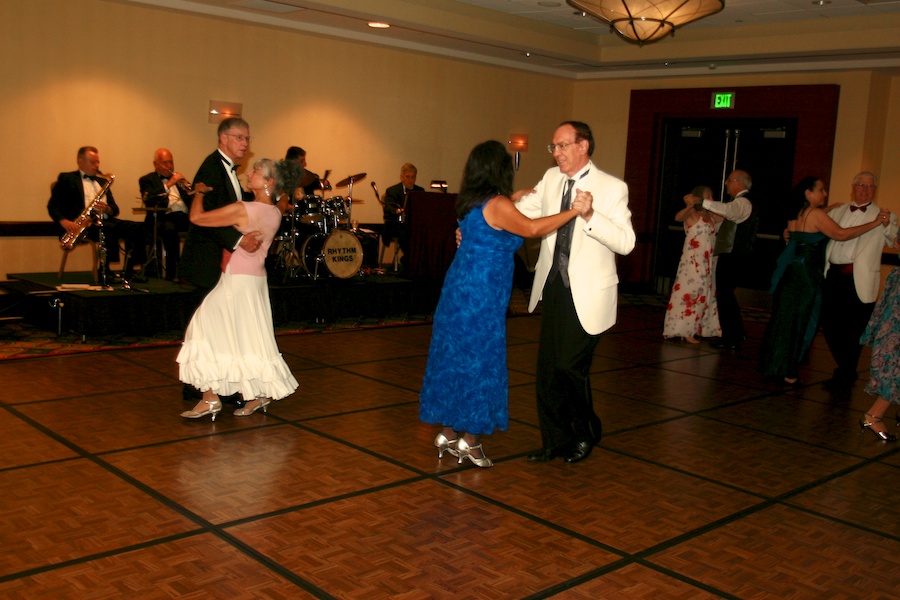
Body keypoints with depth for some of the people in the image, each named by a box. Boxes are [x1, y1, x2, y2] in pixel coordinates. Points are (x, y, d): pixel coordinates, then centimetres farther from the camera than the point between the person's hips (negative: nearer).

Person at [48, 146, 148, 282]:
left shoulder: (102, 181, 29)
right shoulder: (67, 179, 12)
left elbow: (115, 209, 22)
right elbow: (53, 205, 3)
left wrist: (107, 209, -3)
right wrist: (63, 221, -17)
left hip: (105, 220, 6)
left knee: (136, 228, -20)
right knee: (110, 229, -36)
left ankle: (128, 272, -22)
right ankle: (105, 272, -31)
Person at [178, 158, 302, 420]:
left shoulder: (242, 209, -19)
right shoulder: (275, 213, 5)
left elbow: (196, 217, -17)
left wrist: (200, 192, -1)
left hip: (236, 280, -8)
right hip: (256, 280, 8)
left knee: (210, 333, -2)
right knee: (248, 338, 15)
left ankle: (211, 398, -1)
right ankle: (261, 393, 19)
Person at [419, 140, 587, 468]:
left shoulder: (471, 203, 12)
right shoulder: (498, 205, -14)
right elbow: (532, 229, -26)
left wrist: (515, 200, 31)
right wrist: (574, 211, -23)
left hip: (459, 291, 9)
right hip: (481, 298, -9)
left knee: (456, 359, 12)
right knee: (480, 363, 0)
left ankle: (449, 433, 20)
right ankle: (470, 440, 8)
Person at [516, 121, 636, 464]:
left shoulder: (612, 188, -10)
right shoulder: (551, 179, 7)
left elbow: (626, 242, -18)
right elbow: (522, 210, 18)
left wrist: (590, 216, -31)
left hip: (587, 294, -6)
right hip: (553, 288, 6)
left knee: (570, 365, -6)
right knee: (547, 368, 8)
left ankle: (586, 434, 20)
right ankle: (555, 440, 24)